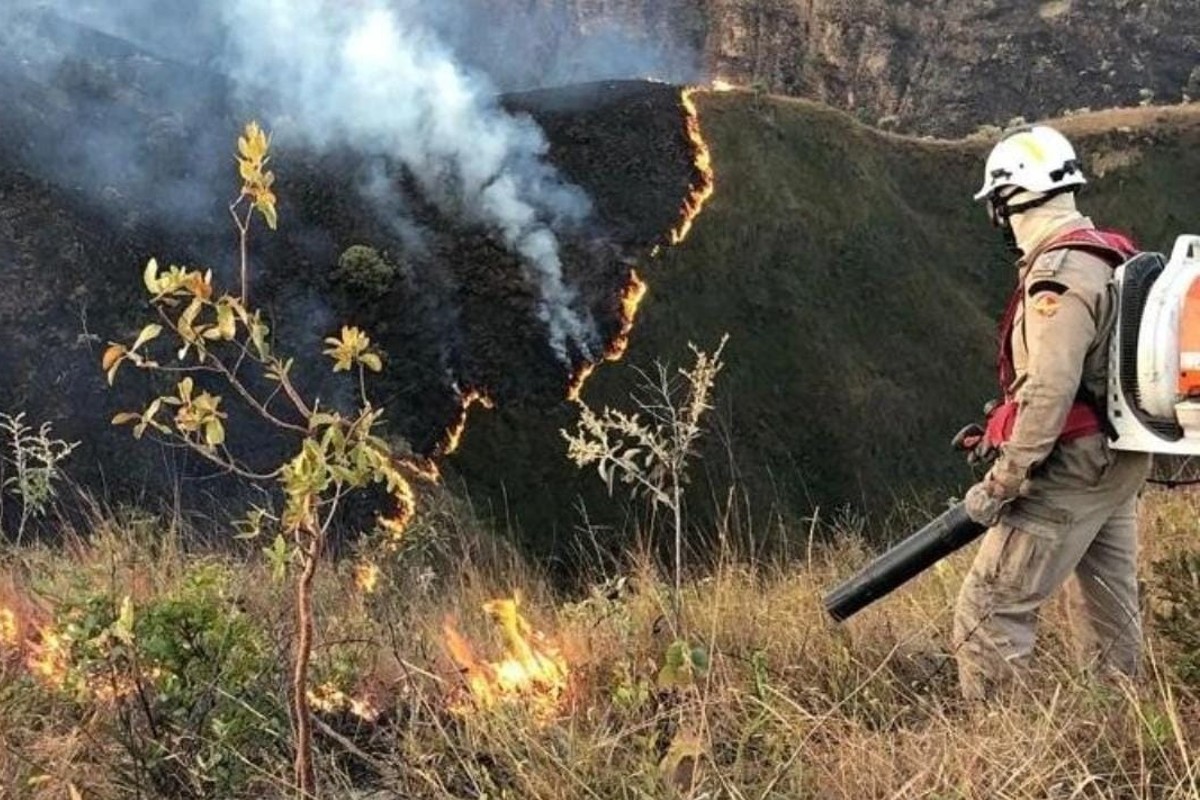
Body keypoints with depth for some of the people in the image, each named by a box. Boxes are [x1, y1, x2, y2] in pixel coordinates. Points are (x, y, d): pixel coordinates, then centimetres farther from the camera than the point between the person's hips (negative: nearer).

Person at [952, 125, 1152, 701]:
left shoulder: (1060, 275, -19)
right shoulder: (1109, 258, 10)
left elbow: (1050, 391, -25)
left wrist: (1002, 483, -19)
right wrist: (1001, 431, 15)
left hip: (1072, 470, -10)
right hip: (1119, 465, 10)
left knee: (989, 613, -5)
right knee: (1109, 616, 17)